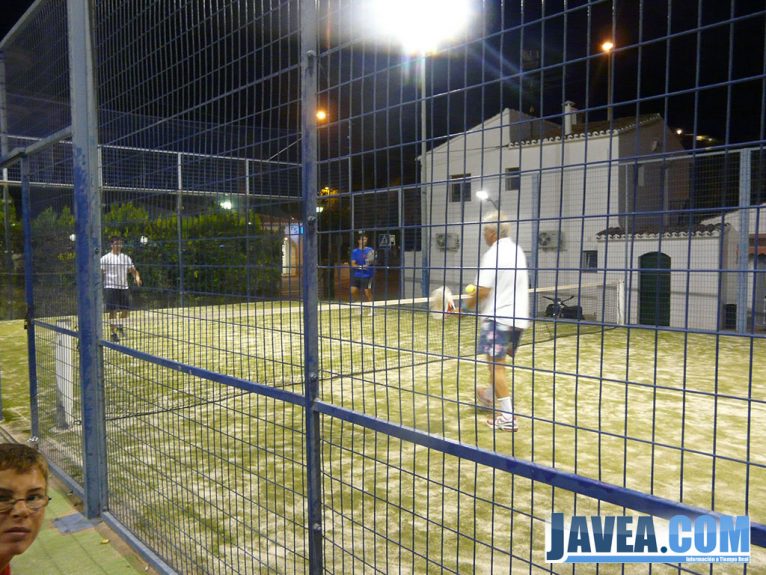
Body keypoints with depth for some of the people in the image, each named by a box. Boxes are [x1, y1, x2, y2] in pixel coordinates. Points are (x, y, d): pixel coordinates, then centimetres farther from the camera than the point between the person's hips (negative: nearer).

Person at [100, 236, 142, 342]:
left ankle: (120, 326, 32)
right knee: (113, 311, -5)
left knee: (126, 310, 5)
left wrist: (137, 277, -13)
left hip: (124, 287, 4)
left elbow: (133, 270, 8)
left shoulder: (126, 258, 11)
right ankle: (113, 333, 5)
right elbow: (100, 273, -1)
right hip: (111, 287, -4)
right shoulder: (106, 258, 0)